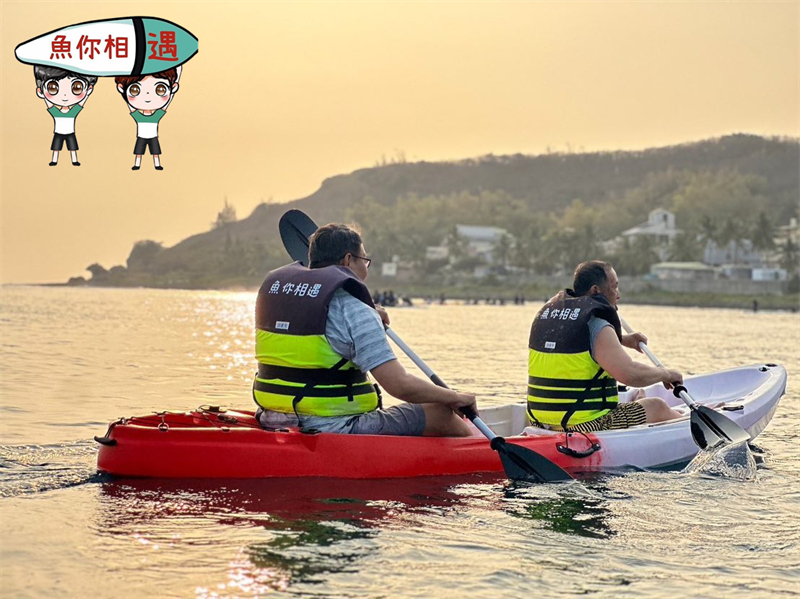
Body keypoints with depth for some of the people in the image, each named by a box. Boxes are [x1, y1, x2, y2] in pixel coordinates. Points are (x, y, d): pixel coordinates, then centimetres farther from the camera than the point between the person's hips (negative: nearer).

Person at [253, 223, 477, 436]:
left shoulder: (271, 287, 7)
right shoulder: (355, 311, -15)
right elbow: (400, 385, -20)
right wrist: (455, 398, -4)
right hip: (337, 430, -8)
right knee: (440, 414, 10)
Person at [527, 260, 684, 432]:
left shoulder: (546, 312, 10)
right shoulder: (597, 326, -15)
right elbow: (631, 374, -24)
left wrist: (622, 340, 29)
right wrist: (666, 374, -6)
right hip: (585, 428, -9)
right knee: (657, 407, 9)